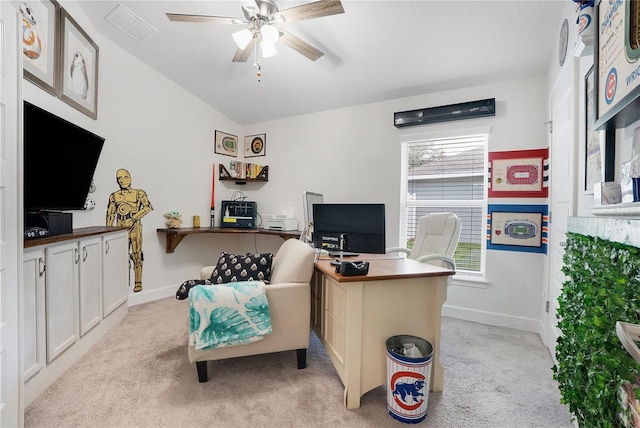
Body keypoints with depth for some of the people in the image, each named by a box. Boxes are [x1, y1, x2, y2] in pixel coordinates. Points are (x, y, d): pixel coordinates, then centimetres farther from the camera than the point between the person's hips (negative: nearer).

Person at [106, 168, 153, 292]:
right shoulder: (114, 196, 12)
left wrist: (133, 218, -17)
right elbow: (110, 214, 13)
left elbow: (148, 207, -10)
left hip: (135, 226, -3)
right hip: (120, 227, 4)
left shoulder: (139, 193, 2)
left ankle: (138, 283, 3)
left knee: (136, 254, -3)